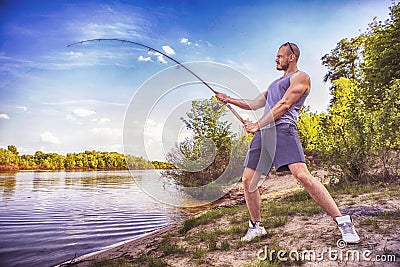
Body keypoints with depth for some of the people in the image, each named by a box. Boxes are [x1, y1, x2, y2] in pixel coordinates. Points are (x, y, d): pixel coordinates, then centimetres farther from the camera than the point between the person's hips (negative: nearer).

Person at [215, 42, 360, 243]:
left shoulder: (300, 77, 6)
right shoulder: (275, 83, 33)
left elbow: (283, 105, -7)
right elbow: (254, 104, 35)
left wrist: (258, 125, -10)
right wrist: (229, 100, 31)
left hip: (282, 129, -8)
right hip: (262, 133, 8)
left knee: (302, 175, -23)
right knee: (248, 180, 2)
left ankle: (343, 222, -10)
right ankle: (256, 226, 17)